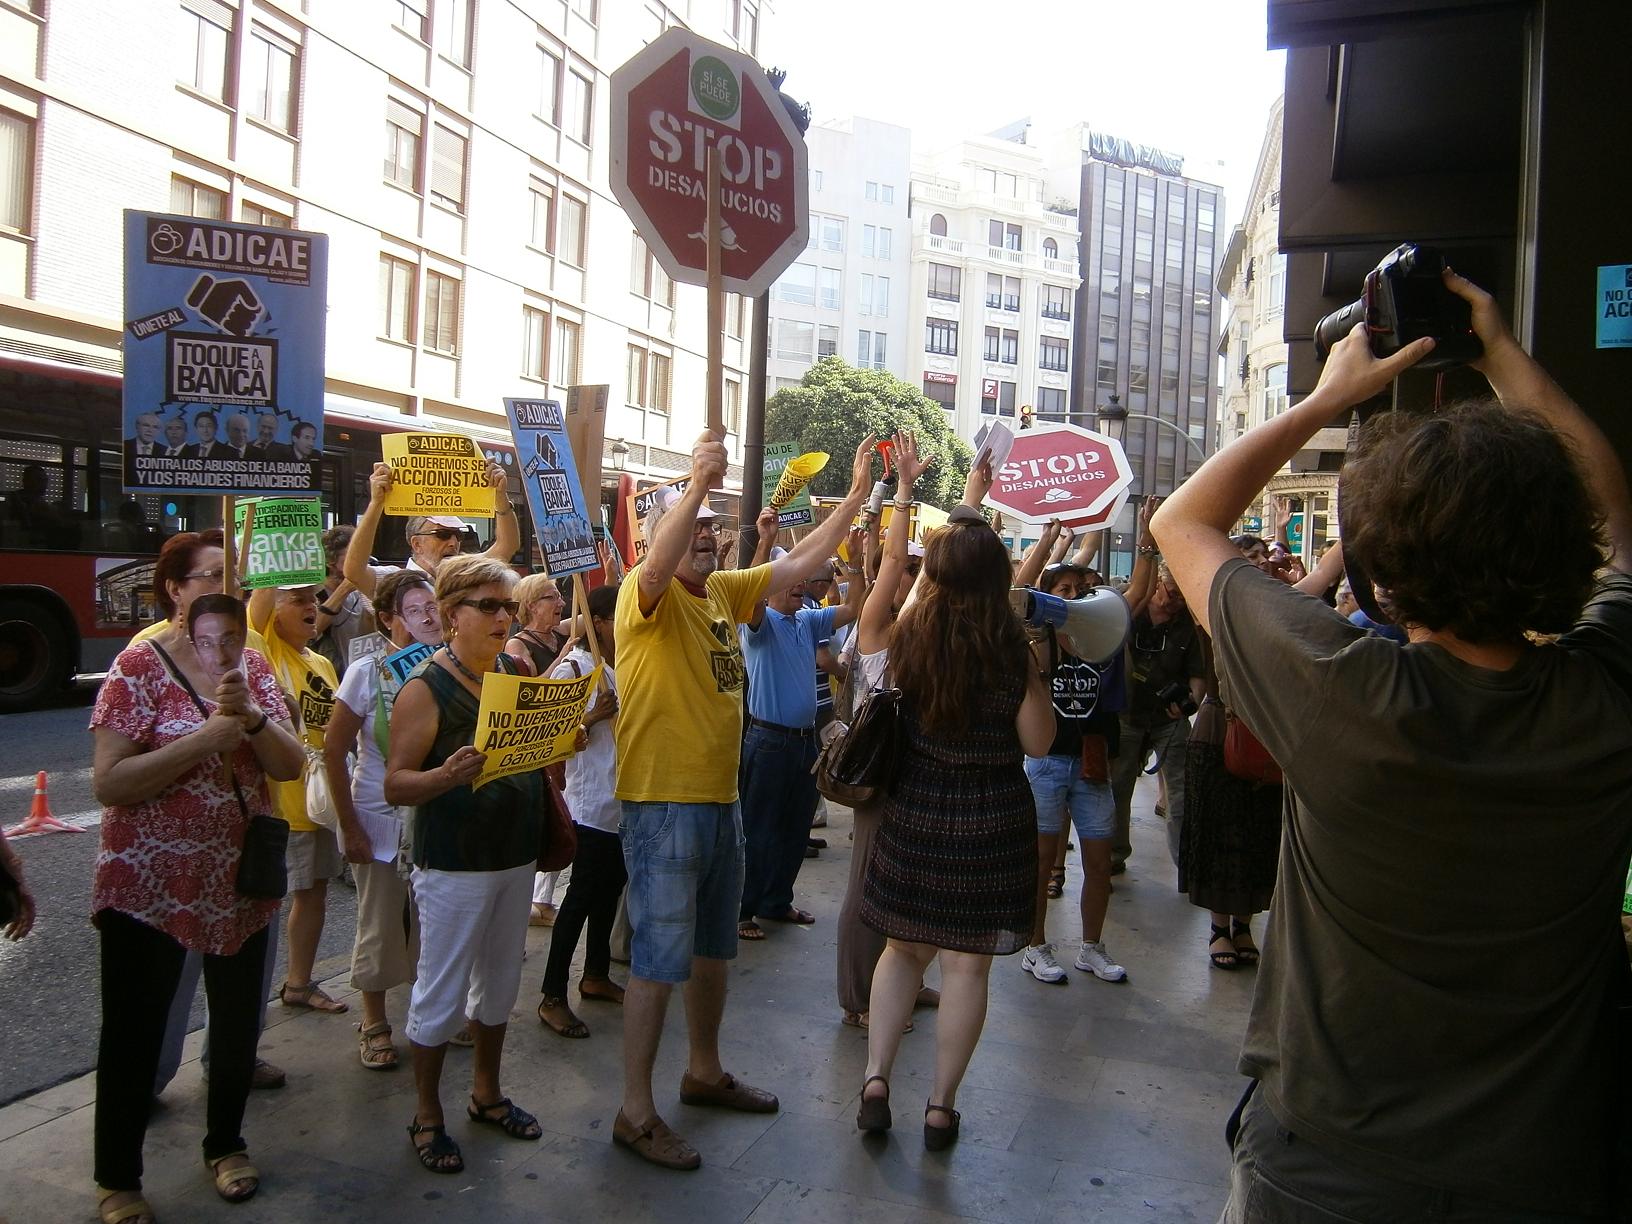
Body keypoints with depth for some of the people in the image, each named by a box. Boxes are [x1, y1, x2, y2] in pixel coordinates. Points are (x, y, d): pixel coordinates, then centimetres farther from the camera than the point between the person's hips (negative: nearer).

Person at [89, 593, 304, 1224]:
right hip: (148, 884, -4)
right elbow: (107, 782, -16)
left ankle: (225, 1143, 37)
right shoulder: (141, 664, -11)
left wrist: (250, 715, -21)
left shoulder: (254, 668, 3)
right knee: (133, 1031, 8)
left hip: (241, 881, 4)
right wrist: (205, 739, -25)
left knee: (238, 1021, 15)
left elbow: (290, 765, -3)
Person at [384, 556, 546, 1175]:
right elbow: (396, 784, -17)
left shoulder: (514, 672, 5)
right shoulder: (425, 687, -14)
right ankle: (427, 1114, 24)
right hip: (454, 866, -6)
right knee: (442, 994, 5)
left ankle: (486, 1091, 37)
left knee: (501, 981, 18)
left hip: (516, 856, 7)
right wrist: (446, 775, -34)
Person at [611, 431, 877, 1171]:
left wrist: (856, 495, 5)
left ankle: (704, 1072, 39)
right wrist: (697, 484, -47)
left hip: (721, 800, 8)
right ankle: (635, 1112, 13)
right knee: (659, 961, -1)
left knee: (713, 948, 21)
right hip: (664, 804, -8)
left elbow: (799, 562, 11)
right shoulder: (646, 594, -12)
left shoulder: (724, 590, 9)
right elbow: (659, 564, -36)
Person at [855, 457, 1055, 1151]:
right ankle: (941, 1107, 17)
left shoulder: (909, 636, -5)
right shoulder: (1011, 651, -15)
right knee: (966, 966, 7)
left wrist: (966, 505, 26)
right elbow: (1038, 744, -5)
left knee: (901, 950, 19)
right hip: (991, 825, -3)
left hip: (913, 816, 3)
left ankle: (875, 1080, 14)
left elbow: (934, 570, 14)